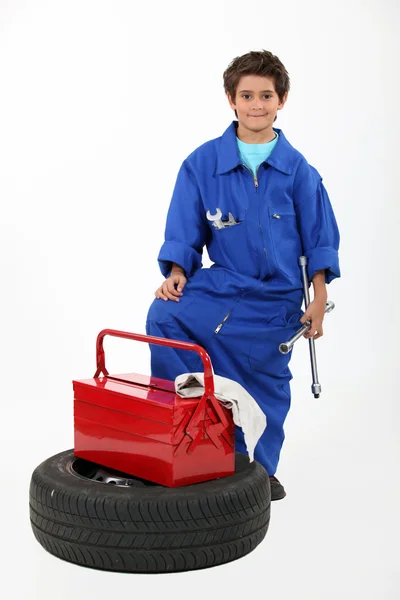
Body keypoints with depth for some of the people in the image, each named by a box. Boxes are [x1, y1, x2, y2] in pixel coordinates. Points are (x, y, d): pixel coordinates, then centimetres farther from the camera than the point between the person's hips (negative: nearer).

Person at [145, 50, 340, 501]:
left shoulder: (297, 170, -2)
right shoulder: (202, 163, -3)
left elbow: (319, 241, 3)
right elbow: (184, 233, 2)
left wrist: (318, 302, 0)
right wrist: (176, 276, -14)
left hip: (275, 298, 0)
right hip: (220, 283, 0)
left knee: (265, 386, 9)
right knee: (164, 317, -27)